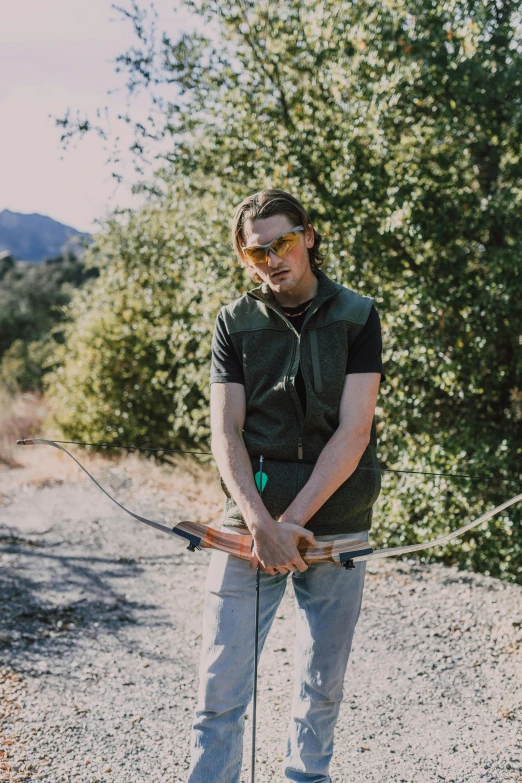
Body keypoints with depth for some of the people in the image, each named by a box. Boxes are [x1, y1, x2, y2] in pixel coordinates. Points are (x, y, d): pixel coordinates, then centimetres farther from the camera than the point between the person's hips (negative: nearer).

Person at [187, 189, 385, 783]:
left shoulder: (357, 316, 0)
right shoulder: (234, 323, 3)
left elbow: (354, 431, -8)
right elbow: (225, 432, -4)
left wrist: (291, 522, -15)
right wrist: (260, 524, -18)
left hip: (336, 526, 0)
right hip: (250, 524, 0)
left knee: (322, 686, 11)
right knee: (221, 685, 0)